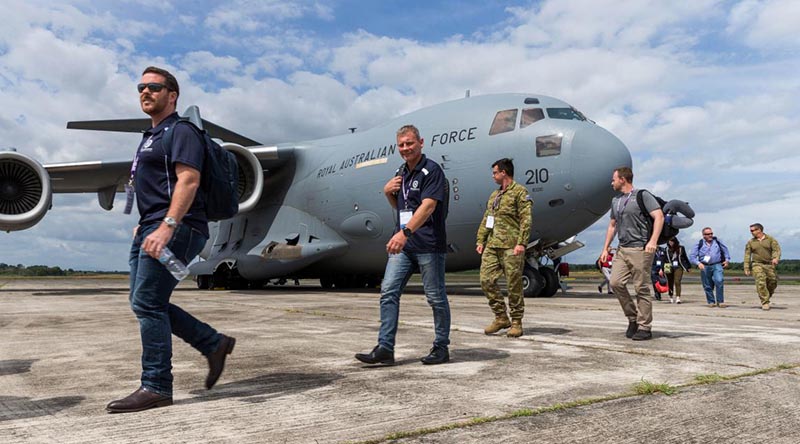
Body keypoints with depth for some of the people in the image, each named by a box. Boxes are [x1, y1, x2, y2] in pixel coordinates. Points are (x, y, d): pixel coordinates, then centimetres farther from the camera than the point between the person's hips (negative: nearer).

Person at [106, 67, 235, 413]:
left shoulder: (180, 131, -6)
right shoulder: (151, 136, 24)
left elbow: (188, 180, -20)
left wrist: (167, 227, -29)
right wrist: (145, 227, 23)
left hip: (176, 229, -10)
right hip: (149, 228, 10)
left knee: (147, 303, -11)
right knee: (146, 304, 8)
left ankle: (156, 387, -3)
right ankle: (214, 344, 16)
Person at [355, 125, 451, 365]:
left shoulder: (431, 171, -9)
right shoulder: (401, 172, 16)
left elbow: (428, 206, -22)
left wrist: (405, 232, -33)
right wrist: (388, 192, 5)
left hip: (428, 244, -7)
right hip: (402, 245, 7)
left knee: (436, 297, 4)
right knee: (388, 292, -2)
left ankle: (442, 348, 17)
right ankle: (385, 348, 1)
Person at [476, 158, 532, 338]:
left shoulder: (520, 192, -2)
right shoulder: (494, 195, 22)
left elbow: (526, 220, -11)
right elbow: (486, 220, 22)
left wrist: (522, 243, -19)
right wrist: (481, 240, 13)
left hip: (511, 247, -7)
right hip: (492, 246, 7)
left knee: (514, 285, -2)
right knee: (486, 280, 0)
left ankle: (516, 322, 9)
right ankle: (501, 317, 12)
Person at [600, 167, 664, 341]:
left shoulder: (642, 196, -3)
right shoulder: (616, 201, 19)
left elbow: (659, 216, -12)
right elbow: (612, 225, 25)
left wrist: (653, 241, -23)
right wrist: (605, 248, 19)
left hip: (640, 249, -7)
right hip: (622, 249, 7)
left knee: (641, 288, -4)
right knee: (616, 283, -5)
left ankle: (644, 327, 4)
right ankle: (632, 318, 11)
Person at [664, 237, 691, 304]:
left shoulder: (681, 248, 2)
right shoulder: (667, 249, 1)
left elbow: (685, 258, 13)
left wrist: (688, 267, 17)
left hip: (678, 267, -1)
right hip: (669, 268, 1)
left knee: (677, 282, -15)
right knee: (670, 283, 6)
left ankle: (678, 298, -18)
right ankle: (671, 298, 21)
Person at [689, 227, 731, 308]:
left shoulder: (717, 241, 8)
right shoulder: (699, 244, 1)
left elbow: (725, 250, 24)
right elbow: (691, 256, -1)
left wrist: (727, 260, 13)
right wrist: (698, 263, -16)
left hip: (717, 265, 0)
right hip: (705, 267, 0)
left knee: (719, 281, -21)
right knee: (707, 286, 5)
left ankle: (720, 301, -12)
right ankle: (711, 302, 23)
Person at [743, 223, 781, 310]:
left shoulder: (770, 239, 4)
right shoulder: (750, 242, 7)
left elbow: (776, 249, -7)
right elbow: (747, 255, 6)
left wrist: (775, 258, -27)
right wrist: (746, 268, -1)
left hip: (769, 265, 1)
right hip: (757, 265, -1)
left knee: (772, 283, 2)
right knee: (761, 282, -16)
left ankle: (767, 296, 29)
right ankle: (765, 303, -14)